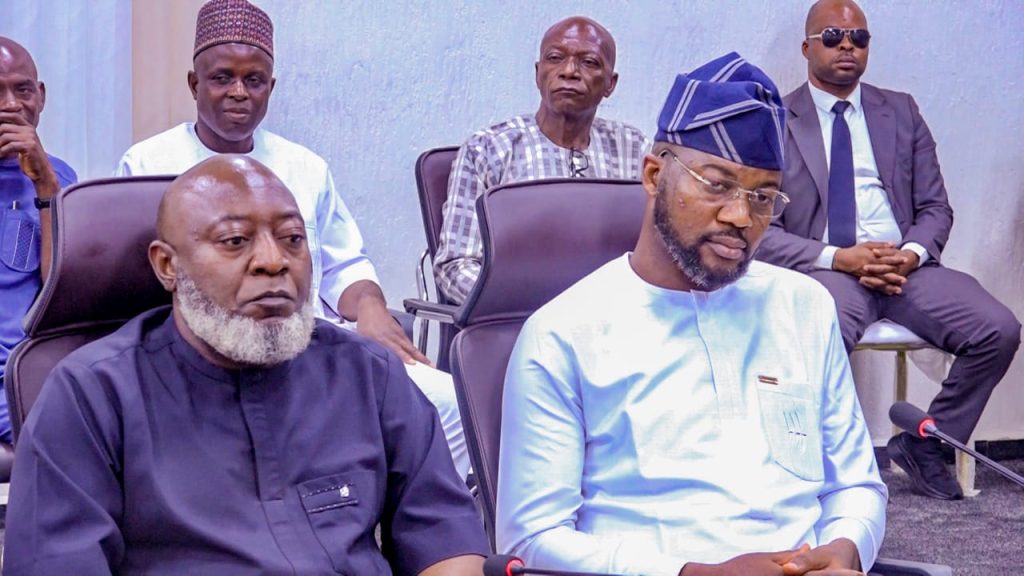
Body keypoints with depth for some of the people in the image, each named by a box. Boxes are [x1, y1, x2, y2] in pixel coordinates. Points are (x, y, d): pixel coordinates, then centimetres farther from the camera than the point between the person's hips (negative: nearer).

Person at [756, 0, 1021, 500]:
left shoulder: (901, 112, 18)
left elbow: (935, 208, 15)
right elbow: (761, 230, -2)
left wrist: (911, 253, -8)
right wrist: (839, 258, -16)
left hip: (905, 265, 4)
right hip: (823, 269, -4)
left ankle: (927, 444, -2)